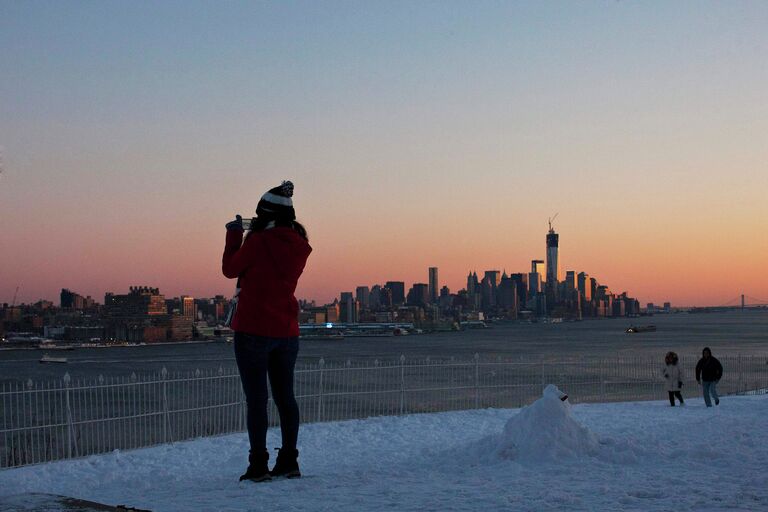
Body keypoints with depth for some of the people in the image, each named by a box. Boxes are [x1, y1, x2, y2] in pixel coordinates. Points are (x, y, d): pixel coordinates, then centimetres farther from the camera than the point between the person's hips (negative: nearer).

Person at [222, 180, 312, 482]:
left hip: (253, 330, -6)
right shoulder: (299, 245, 3)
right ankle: (289, 462, 18)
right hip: (286, 332, 6)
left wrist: (234, 235, 10)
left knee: (256, 399, -1)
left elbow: (230, 269, -1)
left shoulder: (258, 241, -14)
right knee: (285, 397, 13)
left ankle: (258, 466, -1)